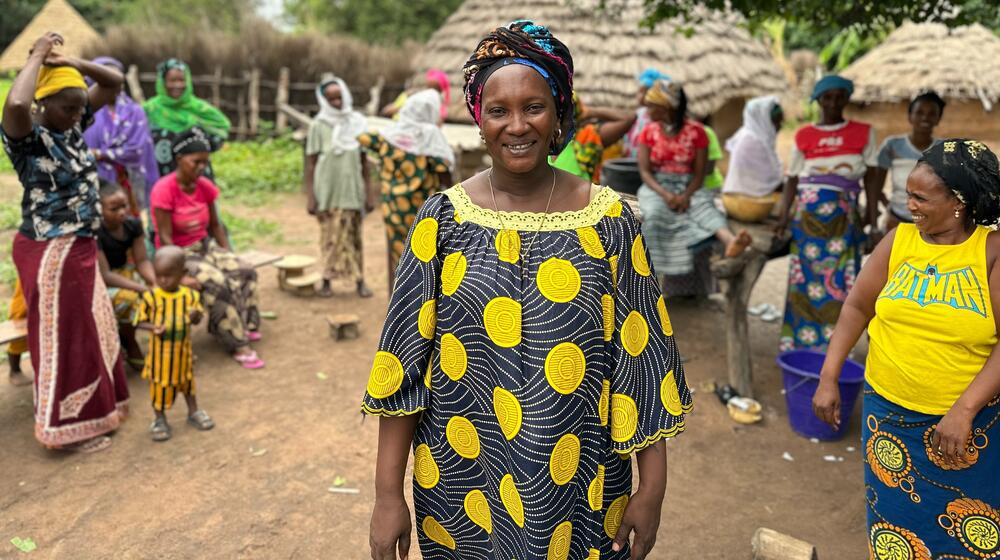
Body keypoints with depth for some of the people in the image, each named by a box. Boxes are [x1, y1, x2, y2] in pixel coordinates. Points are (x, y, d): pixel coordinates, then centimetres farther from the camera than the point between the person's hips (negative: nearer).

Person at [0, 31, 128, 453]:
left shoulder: (73, 125, 4)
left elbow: (114, 82, 8)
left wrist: (70, 62, -8)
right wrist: (37, 58, -26)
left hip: (79, 247, 8)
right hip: (50, 254, -8)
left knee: (90, 330, 20)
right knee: (64, 338, 2)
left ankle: (91, 408, 38)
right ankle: (67, 428, 17)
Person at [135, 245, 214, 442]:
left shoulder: (189, 295, -8)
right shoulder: (151, 297, -14)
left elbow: (197, 319, 1)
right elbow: (140, 321, -7)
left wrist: (195, 316, -22)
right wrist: (153, 328, -26)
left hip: (182, 349, 2)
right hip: (160, 351, -2)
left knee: (187, 379, 20)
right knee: (159, 383, 9)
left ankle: (193, 412, 38)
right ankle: (159, 419, 28)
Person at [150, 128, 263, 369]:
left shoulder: (205, 186, 1)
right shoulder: (164, 189, -18)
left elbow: (215, 225, 9)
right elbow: (165, 238, -19)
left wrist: (229, 257, 0)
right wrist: (182, 275, -24)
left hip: (205, 246, 6)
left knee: (246, 272, -17)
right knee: (219, 283, -28)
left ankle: (243, 326, -6)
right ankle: (238, 344, -20)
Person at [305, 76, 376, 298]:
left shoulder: (357, 123, 3)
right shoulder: (318, 126, -4)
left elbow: (364, 161, 7)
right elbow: (310, 163, -3)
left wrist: (369, 192, 6)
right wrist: (311, 196, -7)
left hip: (352, 191, 2)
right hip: (327, 191, -2)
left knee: (353, 236, 6)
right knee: (331, 236, 4)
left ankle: (359, 280, 13)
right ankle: (327, 280, 14)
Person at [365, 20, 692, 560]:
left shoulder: (608, 221, -5)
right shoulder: (444, 218, -5)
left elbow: (641, 358, -2)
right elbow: (404, 356, -5)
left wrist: (653, 486, -3)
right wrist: (388, 493, -6)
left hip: (582, 489, 0)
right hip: (462, 483, 0)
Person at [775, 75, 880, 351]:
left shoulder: (863, 132, 7)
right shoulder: (804, 136, 7)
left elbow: (871, 179, 6)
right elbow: (792, 180, 7)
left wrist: (873, 220, -1)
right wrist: (784, 213, -5)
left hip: (843, 216, 0)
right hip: (807, 214, 0)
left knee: (839, 282, -3)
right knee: (806, 279, 2)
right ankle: (800, 345, 11)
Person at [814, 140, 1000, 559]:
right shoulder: (899, 240, -2)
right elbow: (857, 307, 3)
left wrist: (963, 410, -23)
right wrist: (828, 377, -2)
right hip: (890, 411, 2)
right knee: (898, 522, 15)